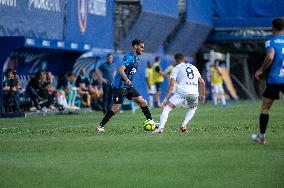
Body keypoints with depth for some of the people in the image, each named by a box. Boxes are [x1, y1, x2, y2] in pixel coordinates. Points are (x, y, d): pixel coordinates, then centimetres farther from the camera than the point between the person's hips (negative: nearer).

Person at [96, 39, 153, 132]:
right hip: (120, 86, -9)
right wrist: (127, 80, -44)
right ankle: (101, 126, 1)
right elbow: (120, 70, -30)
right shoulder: (129, 57, -17)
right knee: (116, 108, -10)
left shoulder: (136, 58, 12)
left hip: (128, 86, 9)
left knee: (142, 102, 0)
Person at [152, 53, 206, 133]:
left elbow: (171, 84, 0)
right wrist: (203, 95, 33)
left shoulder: (177, 68, 11)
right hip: (194, 93, 4)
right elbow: (202, 82, 22)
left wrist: (166, 98, -1)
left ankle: (161, 128, -22)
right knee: (193, 108, 33)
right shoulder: (194, 67, 26)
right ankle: (183, 125, 15)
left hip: (182, 91, -4)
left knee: (167, 108, -3)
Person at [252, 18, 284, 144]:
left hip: (274, 80, -2)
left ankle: (261, 136, 16)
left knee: (265, 108, 12)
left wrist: (261, 70, -7)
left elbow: (270, 57, -20)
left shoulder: (271, 42, -3)